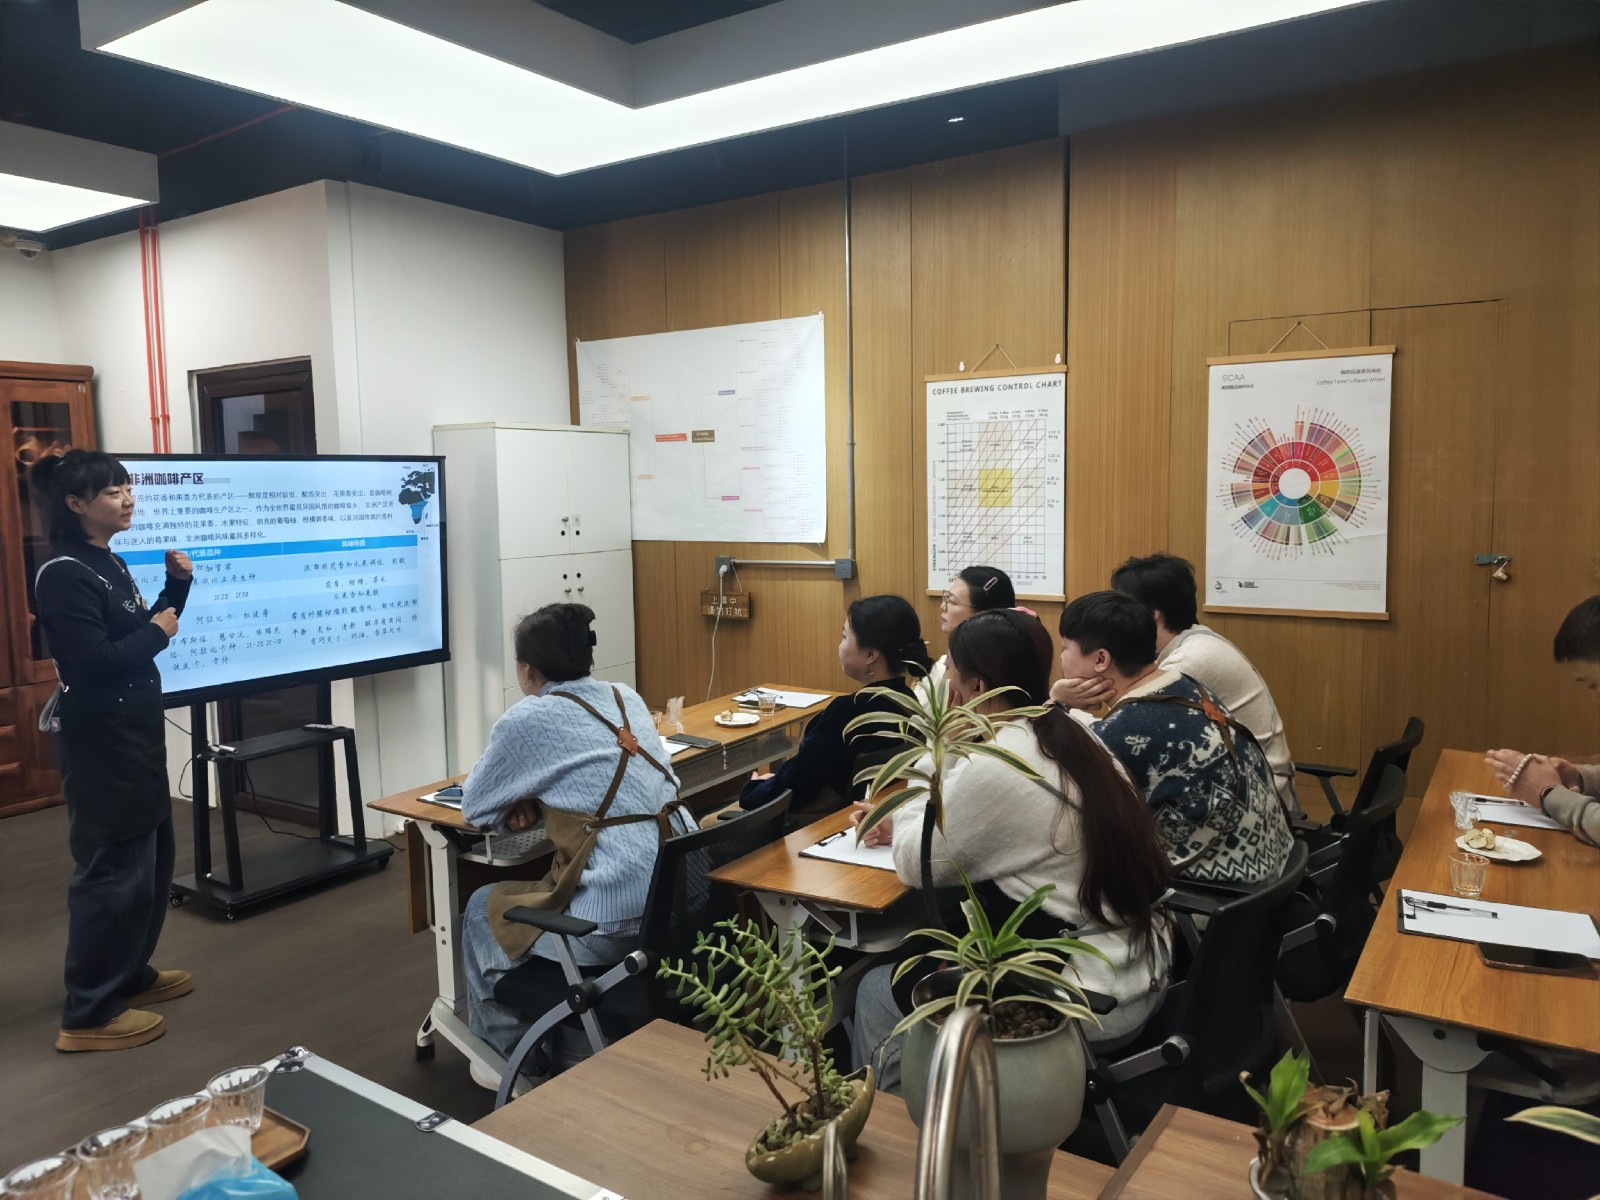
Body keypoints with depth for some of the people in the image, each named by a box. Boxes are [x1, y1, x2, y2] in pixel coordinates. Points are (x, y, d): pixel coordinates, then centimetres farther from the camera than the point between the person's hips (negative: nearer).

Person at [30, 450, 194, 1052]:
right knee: (113, 870, -3)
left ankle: (130, 975, 33)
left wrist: (178, 584, 4)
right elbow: (96, 662, -25)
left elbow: (134, 638, 16)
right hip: (101, 742, -10)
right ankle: (88, 1014, 9)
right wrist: (157, 632, -12)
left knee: (151, 859, 18)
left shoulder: (109, 564, 11)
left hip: (135, 733, 10)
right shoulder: (64, 575, -18)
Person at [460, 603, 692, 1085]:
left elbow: (475, 808, 7)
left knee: (483, 910, 21)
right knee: (545, 888, 33)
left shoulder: (526, 720, -6)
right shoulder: (627, 698, 12)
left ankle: (505, 1056, 36)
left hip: (616, 925, -7)